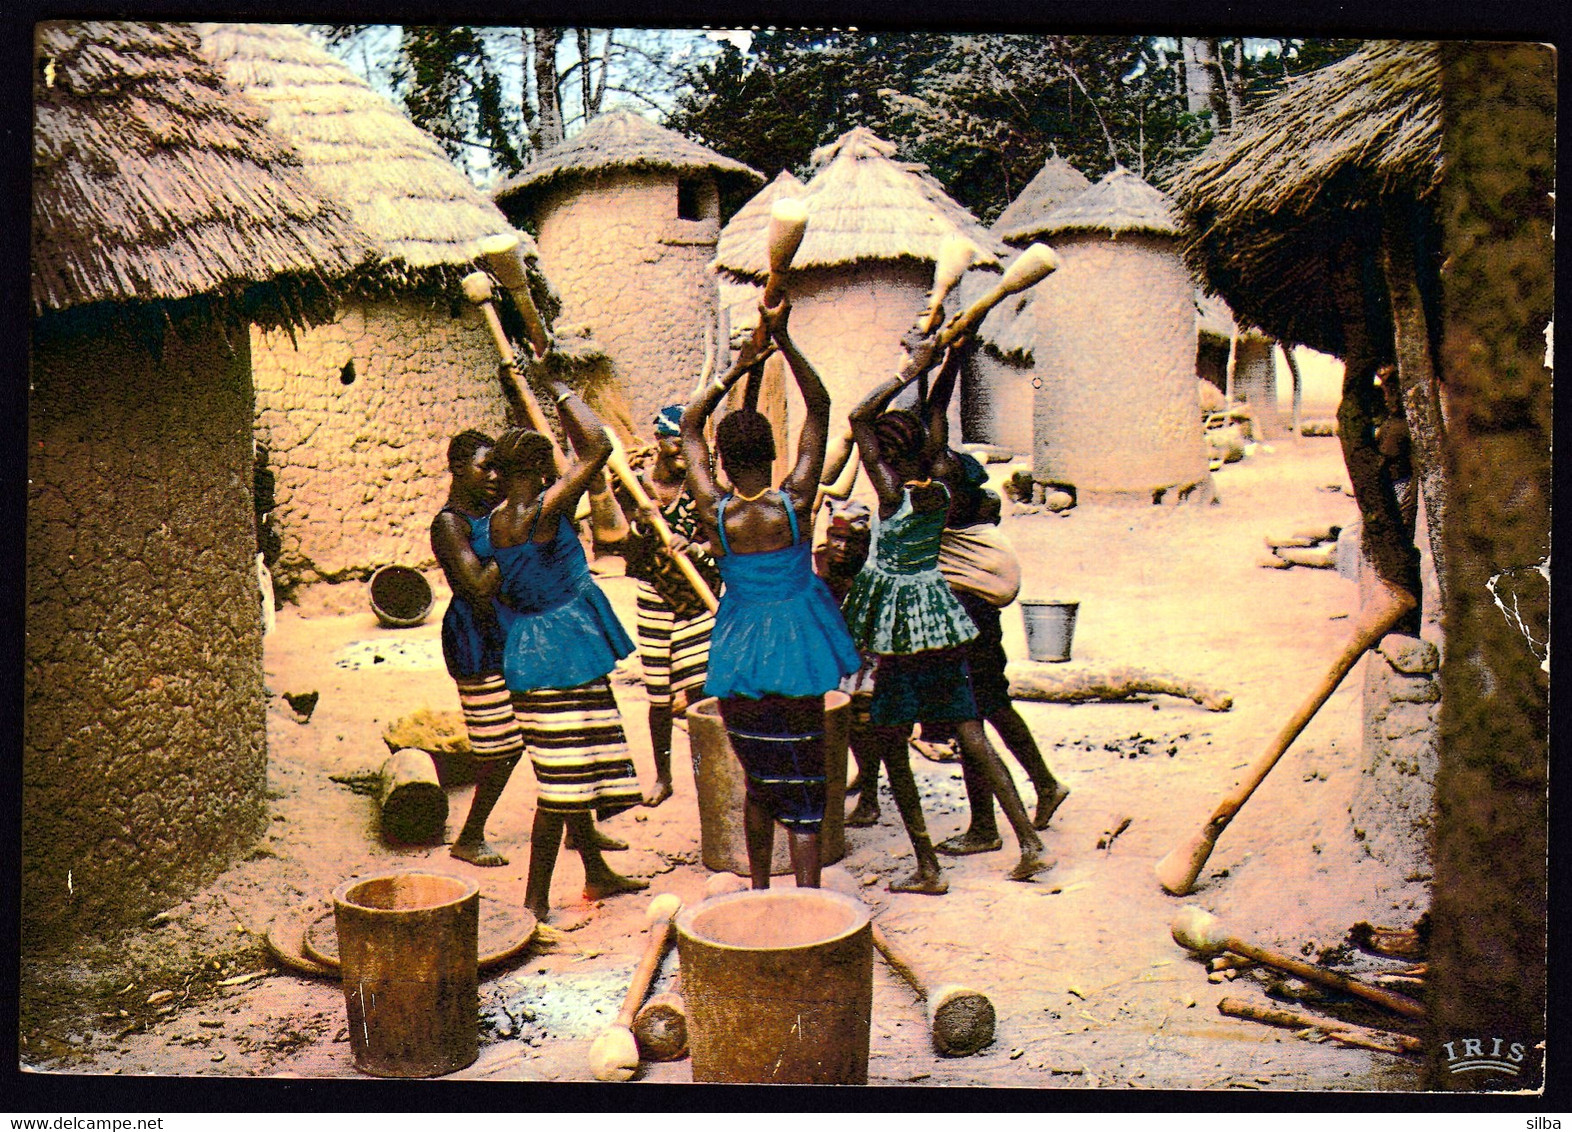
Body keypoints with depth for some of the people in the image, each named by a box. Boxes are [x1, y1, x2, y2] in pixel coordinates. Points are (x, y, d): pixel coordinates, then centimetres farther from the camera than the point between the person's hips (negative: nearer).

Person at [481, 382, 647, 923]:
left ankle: (597, 874, 36)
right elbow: (597, 447, -25)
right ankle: (535, 901, 3)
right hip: (562, 654, -9)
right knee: (561, 780, -3)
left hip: (527, 651, 9)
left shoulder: (486, 525, 4)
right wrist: (560, 389, -15)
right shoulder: (543, 512, -21)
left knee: (573, 772, 21)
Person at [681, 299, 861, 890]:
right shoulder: (795, 502, -12)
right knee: (802, 791, 2)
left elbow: (688, 427, 9)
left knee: (760, 783, 20)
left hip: (739, 656, 3)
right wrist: (782, 337, -7)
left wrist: (733, 371, 10)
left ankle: (758, 890, 32)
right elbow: (819, 408, -4)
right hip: (793, 645, -3)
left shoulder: (714, 512, -7)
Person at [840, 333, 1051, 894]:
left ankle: (928, 869, 7)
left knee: (891, 747, 5)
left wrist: (913, 367, -13)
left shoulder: (894, 494, -16)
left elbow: (858, 418, -14)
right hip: (945, 626, 6)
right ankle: (1030, 843, 9)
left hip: (903, 633, -6)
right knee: (972, 736, 11)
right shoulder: (942, 490, -1)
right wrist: (950, 359, 15)